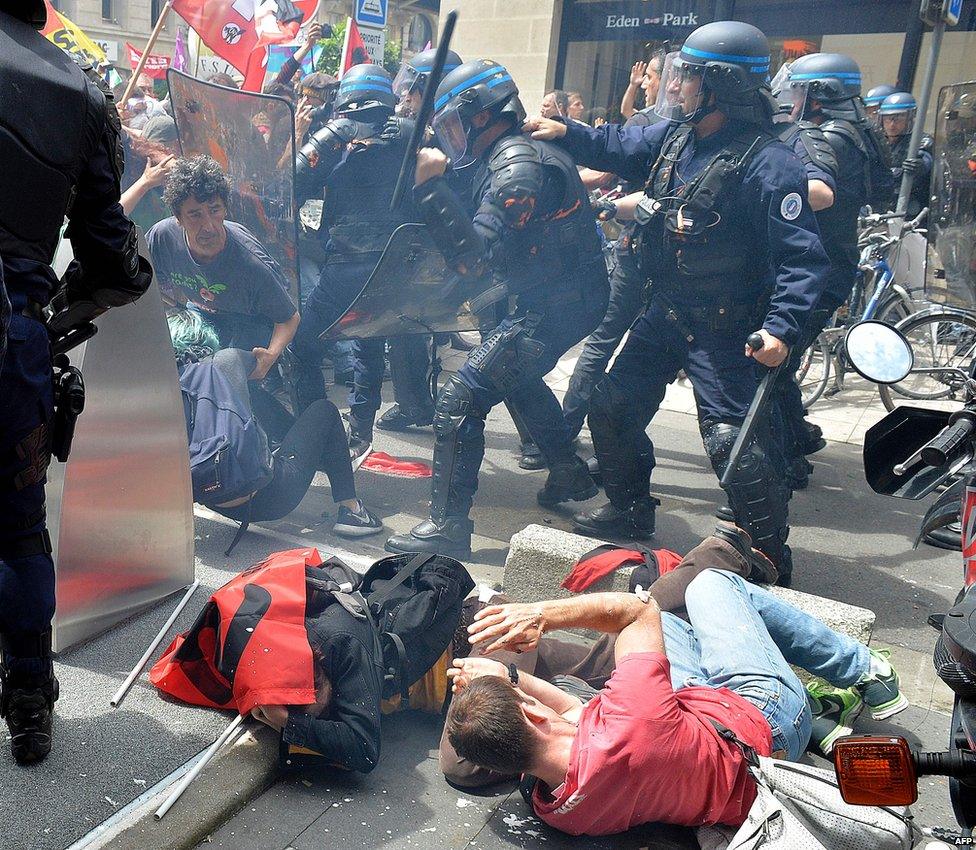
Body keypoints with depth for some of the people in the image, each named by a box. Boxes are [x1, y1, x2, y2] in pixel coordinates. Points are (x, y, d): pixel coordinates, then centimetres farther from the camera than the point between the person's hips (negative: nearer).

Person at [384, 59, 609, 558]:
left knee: (460, 399, -14)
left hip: (554, 306, -11)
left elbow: (475, 258, -27)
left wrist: (430, 185, -26)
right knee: (516, 377, 33)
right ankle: (569, 474, 43)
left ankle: (448, 525, -9)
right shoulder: (507, 156, 12)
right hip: (564, 295, 11)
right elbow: (481, 245, 14)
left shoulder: (518, 166, -19)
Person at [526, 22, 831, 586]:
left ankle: (771, 564, 8)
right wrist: (566, 133, 9)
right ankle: (630, 509, 37)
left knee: (735, 441, -11)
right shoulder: (677, 134, 2)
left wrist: (783, 328, -33)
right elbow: (621, 148, 21)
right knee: (612, 408, 14)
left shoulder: (766, 163, -21)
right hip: (666, 314, 8)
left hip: (724, 329, -8)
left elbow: (803, 258, -23)